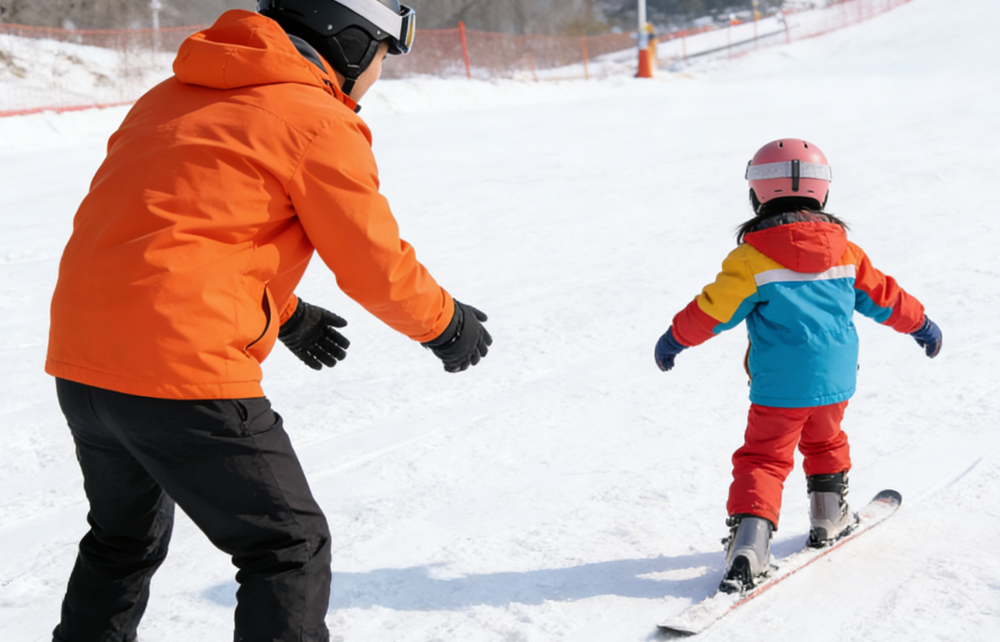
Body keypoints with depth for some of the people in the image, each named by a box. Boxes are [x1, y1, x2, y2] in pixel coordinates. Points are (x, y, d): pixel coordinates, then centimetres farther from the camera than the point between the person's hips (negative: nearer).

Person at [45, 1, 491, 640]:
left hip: (81, 359, 9)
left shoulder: (176, 94, 18)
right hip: (183, 369, -8)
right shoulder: (319, 123, -6)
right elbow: (376, 265, -3)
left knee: (125, 540, 28)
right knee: (290, 547, 4)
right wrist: (446, 323, 16)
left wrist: (285, 314, 33)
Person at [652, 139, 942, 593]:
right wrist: (920, 324, 28)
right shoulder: (843, 251, 2)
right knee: (824, 441, 28)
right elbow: (882, 295, 12)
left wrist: (675, 338, 7)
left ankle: (749, 542, -14)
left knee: (763, 458, 2)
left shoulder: (751, 258, -12)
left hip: (778, 389, -4)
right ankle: (829, 520, 37)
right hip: (834, 381, 4)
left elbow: (715, 308, -8)